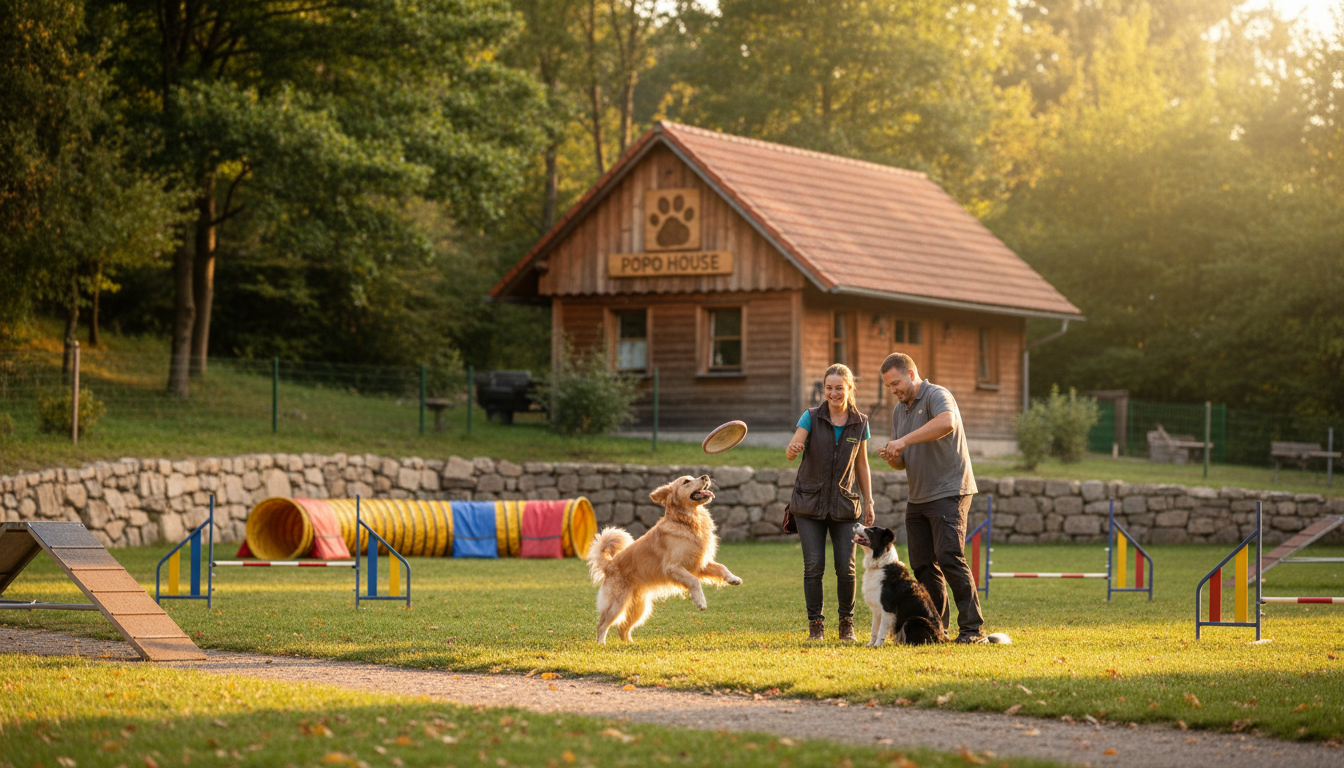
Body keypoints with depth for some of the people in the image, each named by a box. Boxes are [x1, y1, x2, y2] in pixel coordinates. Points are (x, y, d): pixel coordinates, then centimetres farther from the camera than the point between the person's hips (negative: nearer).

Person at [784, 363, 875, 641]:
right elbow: (790, 452, -17)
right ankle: (815, 624, 5)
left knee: (846, 567, -5)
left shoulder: (860, 423, 2)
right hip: (810, 502, -1)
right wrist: (793, 449, -41)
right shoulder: (811, 417, -5)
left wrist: (869, 502, 8)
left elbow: (862, 464, 11)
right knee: (813, 566, -7)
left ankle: (847, 623, 12)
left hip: (844, 504, 1)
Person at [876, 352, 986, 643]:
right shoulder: (899, 410, 16)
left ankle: (973, 628, -14)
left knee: (949, 557, -16)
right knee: (922, 565, 6)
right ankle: (936, 627, 13)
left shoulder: (937, 396, -10)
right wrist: (892, 458, -3)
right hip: (917, 497, 8)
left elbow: (947, 422, -35)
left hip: (948, 492, -8)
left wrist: (904, 440, -32)